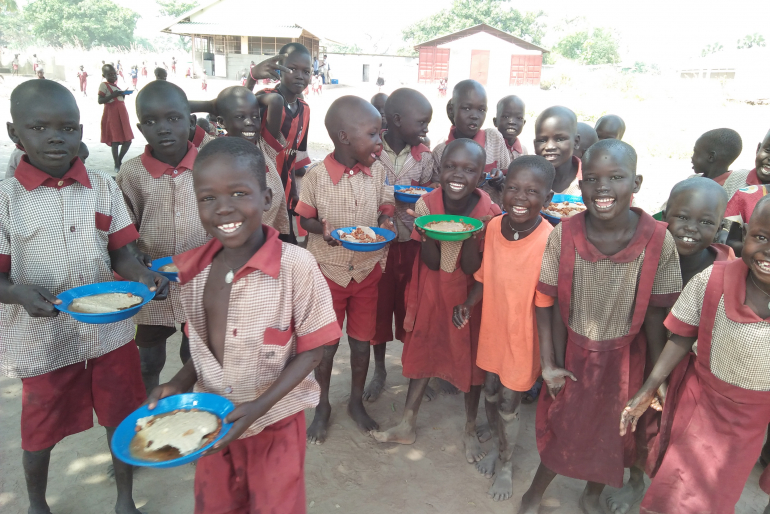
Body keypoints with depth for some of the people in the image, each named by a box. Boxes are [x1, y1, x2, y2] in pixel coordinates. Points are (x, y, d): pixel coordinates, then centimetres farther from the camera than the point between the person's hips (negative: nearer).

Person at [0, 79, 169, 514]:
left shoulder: (104, 187, -4)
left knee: (121, 420, 15)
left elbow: (119, 252, 0)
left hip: (109, 332, 2)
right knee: (41, 432, 18)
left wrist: (142, 275, -21)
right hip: (43, 341, -1)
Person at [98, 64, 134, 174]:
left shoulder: (116, 85, 17)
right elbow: (100, 101, -15)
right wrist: (112, 95, -25)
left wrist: (123, 95, 6)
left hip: (122, 115, 8)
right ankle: (117, 165, 3)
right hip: (112, 115, -8)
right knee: (115, 141, -6)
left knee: (127, 141, 7)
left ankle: (119, 160, 24)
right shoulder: (104, 85, -6)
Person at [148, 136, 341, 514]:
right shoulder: (196, 270, -5)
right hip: (212, 420, 5)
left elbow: (312, 348, -15)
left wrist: (260, 406, -20)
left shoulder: (296, 266, -22)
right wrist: (180, 384, -6)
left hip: (274, 423, -4)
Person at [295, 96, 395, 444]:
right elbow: (305, 219, -4)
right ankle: (323, 407, 35)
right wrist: (324, 230, -25)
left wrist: (385, 224, -17)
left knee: (361, 342, 15)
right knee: (326, 344, 12)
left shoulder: (376, 170, -6)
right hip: (329, 270, -3)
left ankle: (356, 402, 38)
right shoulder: (317, 174, -16)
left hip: (367, 270, 3)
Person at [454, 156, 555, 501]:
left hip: (523, 339, -5)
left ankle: (506, 465, 43)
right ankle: (498, 445, 53)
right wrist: (467, 305, -10)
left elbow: (545, 305, -18)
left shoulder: (550, 242, -25)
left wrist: (547, 359, -12)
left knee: (508, 407, 13)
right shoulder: (493, 227, -9)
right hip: (492, 330, 5)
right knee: (491, 395, 23)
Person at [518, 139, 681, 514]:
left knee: (614, 431, 21)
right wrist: (549, 364, -10)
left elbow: (654, 315, -11)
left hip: (624, 359, 1)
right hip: (573, 354, -1)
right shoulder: (563, 236, -18)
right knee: (562, 429, 15)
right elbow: (548, 304, -10)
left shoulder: (658, 241, -19)